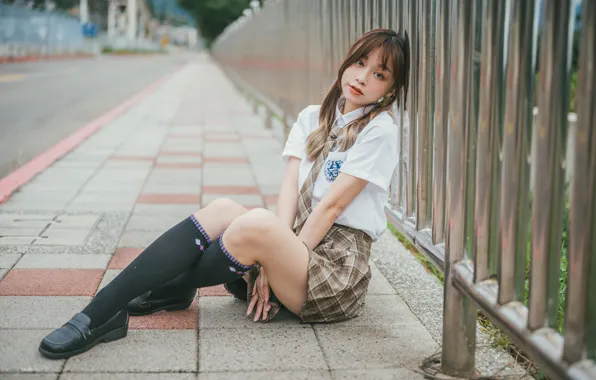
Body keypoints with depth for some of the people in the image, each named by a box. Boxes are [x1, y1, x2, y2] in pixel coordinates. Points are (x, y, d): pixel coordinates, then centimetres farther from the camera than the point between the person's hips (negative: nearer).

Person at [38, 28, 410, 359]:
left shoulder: (379, 130, -6)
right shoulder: (312, 118, 14)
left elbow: (332, 205, -12)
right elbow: (290, 188, 0)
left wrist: (281, 260, -15)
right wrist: (274, 260, -13)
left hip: (338, 262, -6)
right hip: (298, 240, 7)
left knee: (257, 224, -32)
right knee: (221, 211, -15)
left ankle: (171, 290, -9)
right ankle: (102, 311, -21)